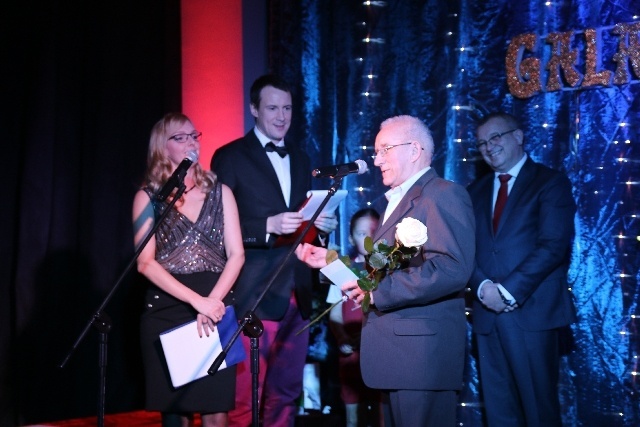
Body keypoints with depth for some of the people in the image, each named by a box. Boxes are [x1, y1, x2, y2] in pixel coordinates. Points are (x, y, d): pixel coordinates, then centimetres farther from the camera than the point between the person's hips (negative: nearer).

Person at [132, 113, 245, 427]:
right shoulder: (148, 197, 5)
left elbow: (236, 254, 3)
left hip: (215, 308, 1)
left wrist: (212, 301, -13)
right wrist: (196, 300, -15)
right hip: (166, 312, -1)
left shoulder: (220, 193, 10)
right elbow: (145, 262, -5)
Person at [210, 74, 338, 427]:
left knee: (286, 394, 13)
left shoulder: (301, 159, 17)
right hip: (254, 294, -6)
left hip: (297, 293, 6)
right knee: (245, 398, -2)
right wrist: (268, 226, -22)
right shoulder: (229, 157, -2)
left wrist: (320, 224, -2)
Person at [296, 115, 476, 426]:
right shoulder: (398, 200, 21)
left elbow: (451, 269, -25)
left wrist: (379, 291, -22)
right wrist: (330, 260, 13)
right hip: (396, 350, 10)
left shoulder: (443, 194, -11)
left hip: (422, 350, -10)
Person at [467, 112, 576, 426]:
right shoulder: (476, 191, 17)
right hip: (488, 315, 5)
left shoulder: (551, 183, 1)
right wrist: (483, 286, -11)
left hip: (532, 313, -5)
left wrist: (509, 290, -16)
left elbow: (553, 246, -11)